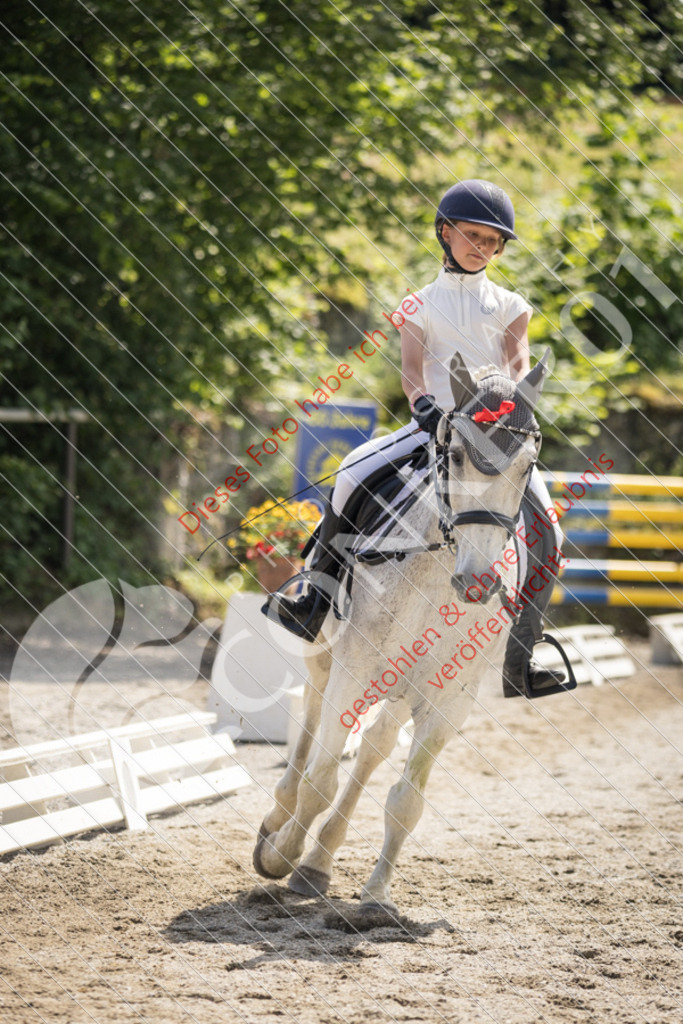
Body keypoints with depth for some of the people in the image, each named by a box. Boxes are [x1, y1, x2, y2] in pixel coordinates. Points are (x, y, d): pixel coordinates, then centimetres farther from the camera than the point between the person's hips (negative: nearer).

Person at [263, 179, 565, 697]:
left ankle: (519, 663, -9)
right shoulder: (421, 305, 12)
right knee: (355, 472, -22)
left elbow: (520, 365, -2)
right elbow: (412, 370, -1)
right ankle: (315, 603, -14)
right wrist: (424, 402, -23)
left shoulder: (510, 306, 12)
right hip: (435, 425, 0)